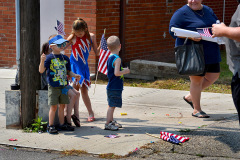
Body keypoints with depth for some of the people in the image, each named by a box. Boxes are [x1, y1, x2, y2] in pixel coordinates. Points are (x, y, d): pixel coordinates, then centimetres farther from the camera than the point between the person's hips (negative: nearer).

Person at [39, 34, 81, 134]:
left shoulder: (65, 58, 9)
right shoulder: (49, 58, -9)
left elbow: (68, 71, 17)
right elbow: (41, 70, -15)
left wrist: (74, 75, -2)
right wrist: (42, 61, -32)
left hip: (63, 86, 5)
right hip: (53, 87, -5)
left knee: (62, 105, 12)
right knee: (53, 106, -3)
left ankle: (62, 125, 21)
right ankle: (50, 126, 5)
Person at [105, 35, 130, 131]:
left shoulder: (109, 58, 11)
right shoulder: (117, 59, -17)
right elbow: (116, 73, -26)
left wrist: (122, 71, 19)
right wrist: (125, 71, -11)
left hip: (111, 86, 10)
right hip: (115, 87, -10)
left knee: (112, 105, 19)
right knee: (112, 106, -6)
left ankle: (111, 121, 30)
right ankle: (108, 124, -3)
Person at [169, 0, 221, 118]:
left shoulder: (208, 11, 13)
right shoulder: (182, 13, -8)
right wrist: (190, 36, -27)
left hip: (210, 53, 8)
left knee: (214, 76, 11)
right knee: (197, 80, -3)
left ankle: (190, 97, 26)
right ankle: (197, 110, 11)